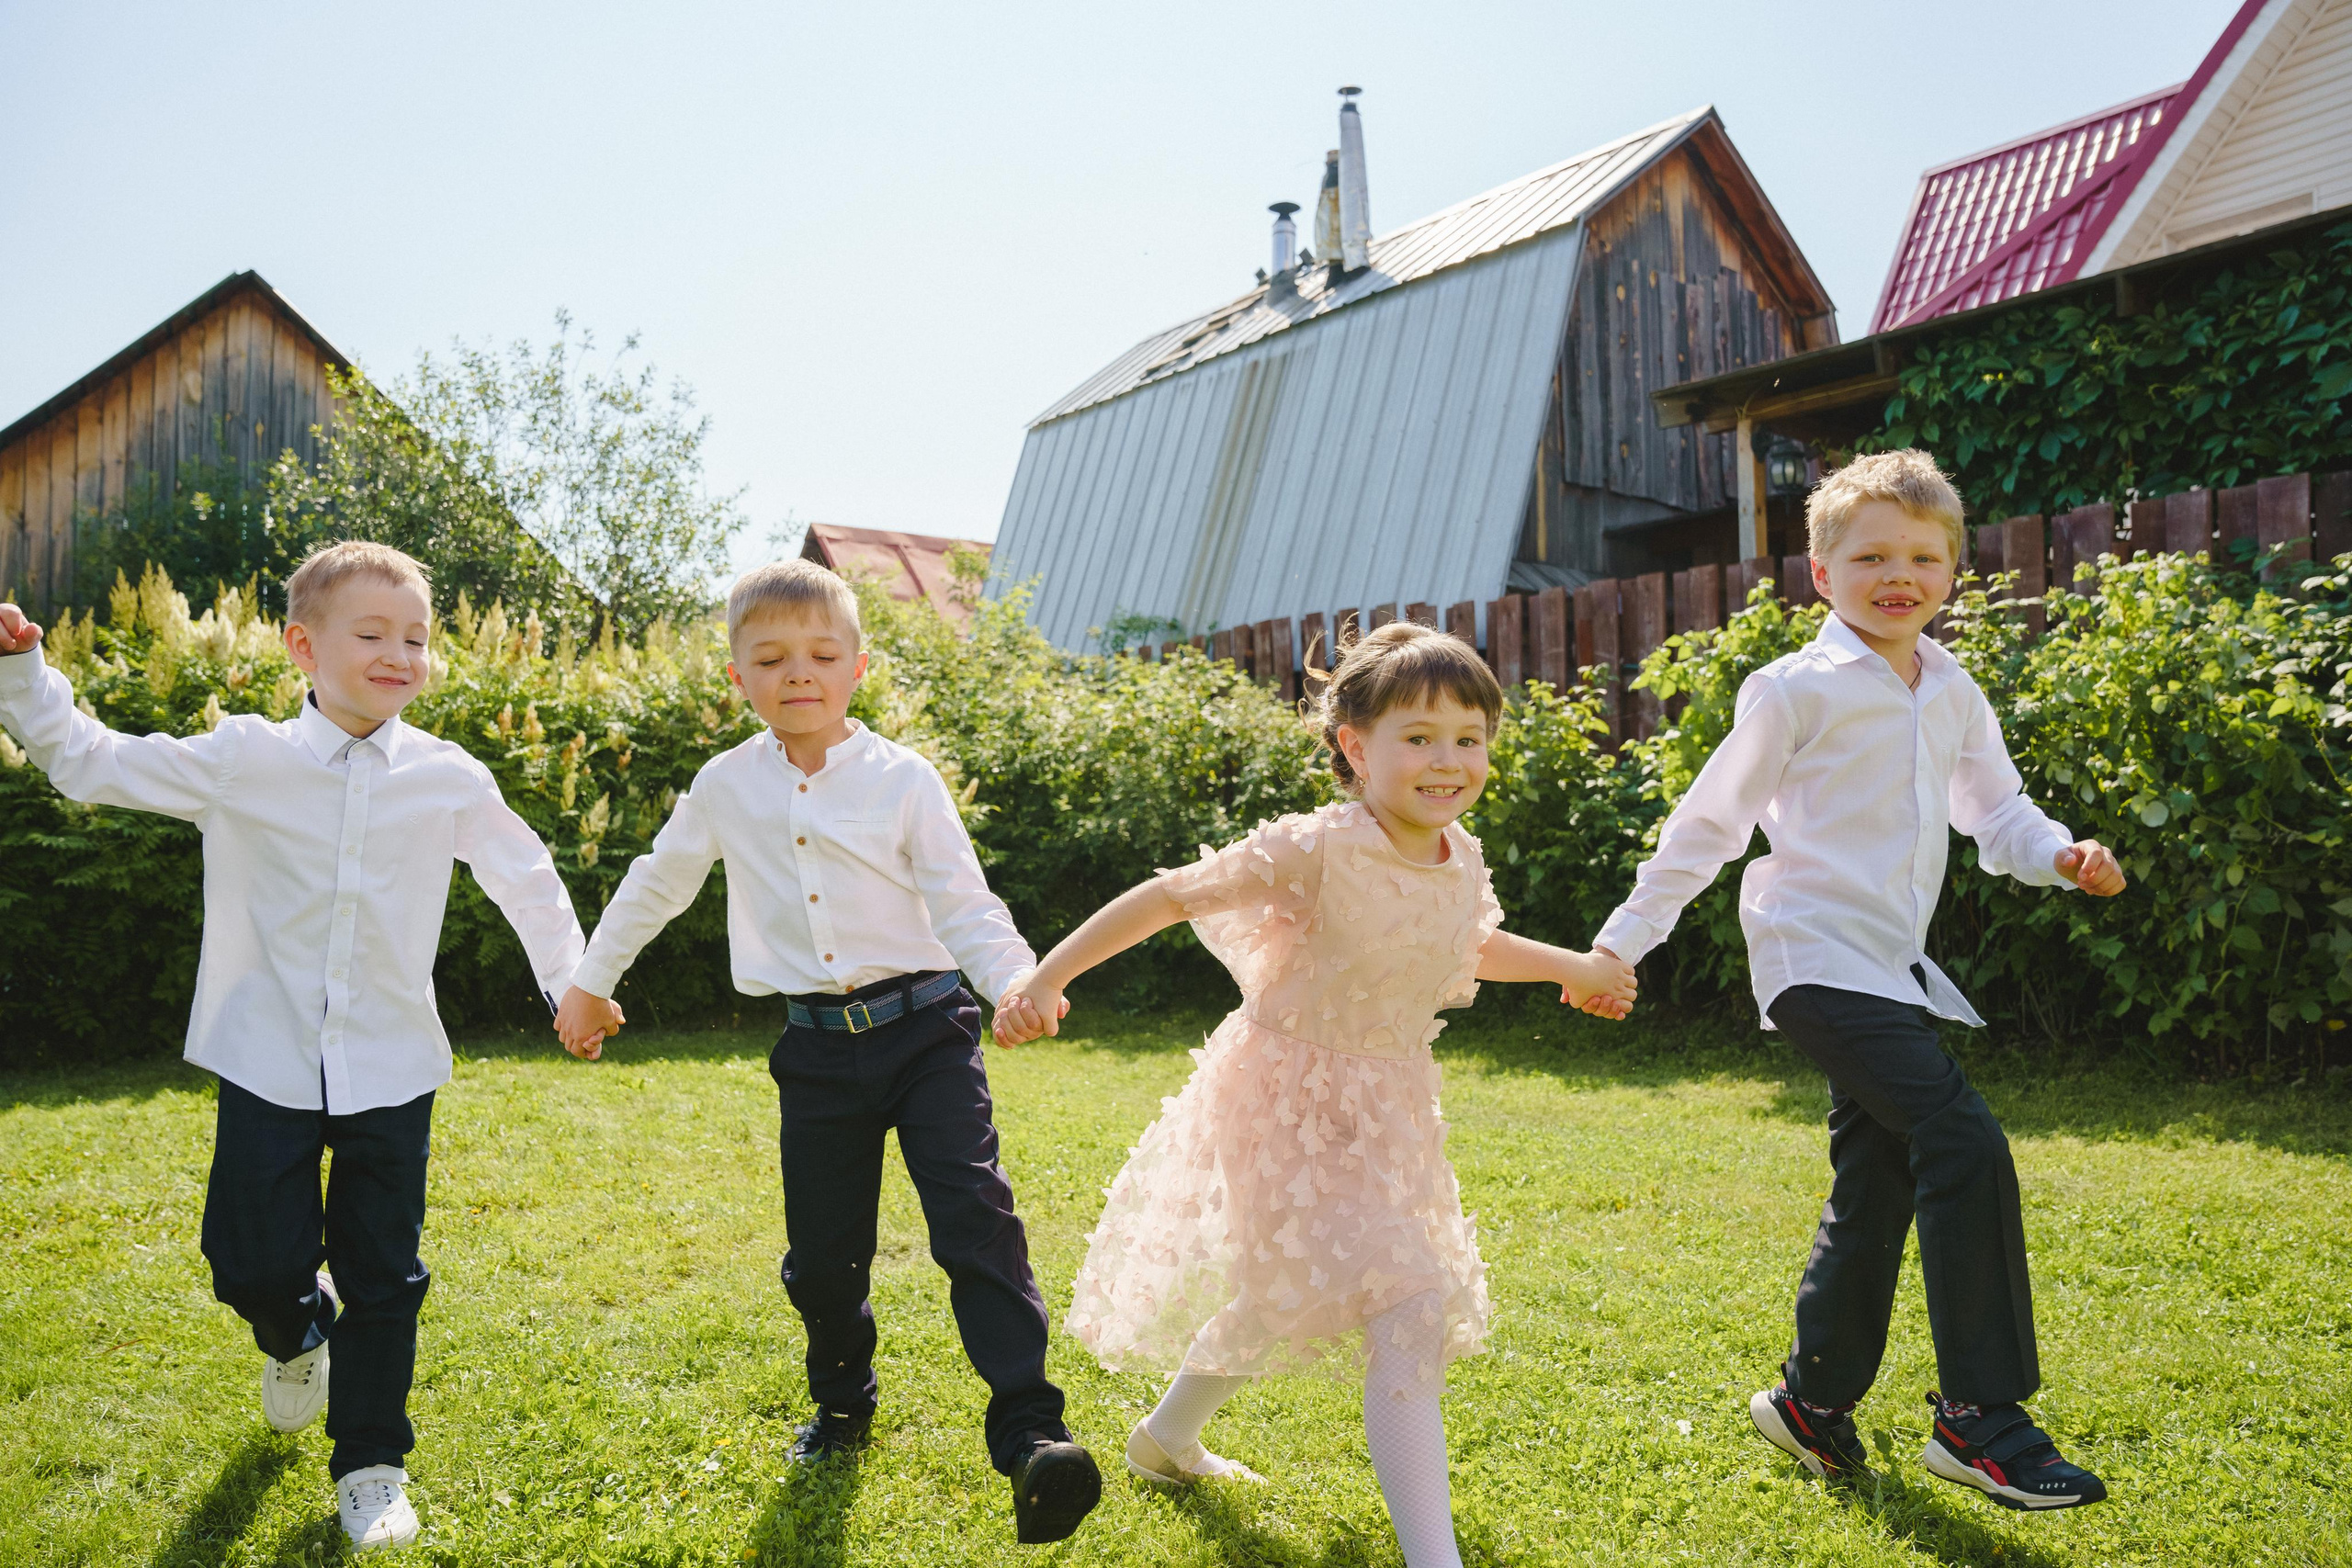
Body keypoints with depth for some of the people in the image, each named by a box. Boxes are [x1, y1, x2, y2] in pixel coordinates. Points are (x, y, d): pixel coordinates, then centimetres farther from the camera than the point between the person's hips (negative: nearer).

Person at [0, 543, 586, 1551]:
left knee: (383, 1279, 7)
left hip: (391, 1071, 0)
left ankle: (370, 1466, 25)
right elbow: (89, 763, 6)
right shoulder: (240, 761, -4)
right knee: (259, 1265, 5)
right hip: (268, 1062, 0)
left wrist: (569, 984, 7)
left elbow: (528, 881, 9)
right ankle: (296, 1336, 43)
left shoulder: (450, 780, -3)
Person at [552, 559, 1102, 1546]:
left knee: (975, 1217, -16)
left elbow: (963, 903, -6)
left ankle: (1029, 1432, -13)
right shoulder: (726, 787, 6)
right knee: (822, 1251, 9)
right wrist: (591, 981, 30)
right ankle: (843, 1403, 36)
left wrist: (1019, 981, -25)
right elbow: (657, 885, 22)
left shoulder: (904, 780, -2)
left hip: (925, 1029, -2)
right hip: (817, 1053, 3)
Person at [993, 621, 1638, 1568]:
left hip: (1382, 1107, 8)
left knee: (1289, 1297, 24)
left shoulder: (1461, 861, -4)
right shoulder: (1315, 852, -25)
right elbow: (1170, 895, -20)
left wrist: (1569, 967, 25)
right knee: (1410, 1309, -18)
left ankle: (1167, 1437, 49)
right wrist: (1047, 978, -23)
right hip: (1290, 1102, -8)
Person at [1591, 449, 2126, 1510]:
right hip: (1817, 956, -8)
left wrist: (2061, 856, -4)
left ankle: (1814, 1400, 31)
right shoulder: (1798, 691, -8)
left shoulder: (1954, 697, 11)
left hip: (1892, 967, 8)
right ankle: (1980, 1418, -9)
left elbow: (1996, 813, 19)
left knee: (1876, 1188, 14)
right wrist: (1626, 938, -2)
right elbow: (1710, 822, -4)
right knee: (1965, 1146, -19)